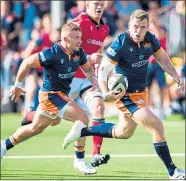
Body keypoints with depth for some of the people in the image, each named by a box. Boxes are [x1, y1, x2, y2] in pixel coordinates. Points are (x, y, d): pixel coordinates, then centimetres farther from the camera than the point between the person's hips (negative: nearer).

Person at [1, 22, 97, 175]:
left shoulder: (79, 53, -2)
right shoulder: (52, 54, -23)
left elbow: (88, 68, 16)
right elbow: (27, 63, -15)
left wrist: (94, 81, -5)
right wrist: (18, 85, -7)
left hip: (63, 94, 8)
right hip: (51, 95, -8)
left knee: (36, 128, 23)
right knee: (83, 119, -18)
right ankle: (80, 161, -8)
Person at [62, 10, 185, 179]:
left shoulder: (151, 39, -5)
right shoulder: (120, 44, -24)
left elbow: (162, 58, 13)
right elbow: (103, 69, -22)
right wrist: (105, 93, -37)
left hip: (141, 92, 8)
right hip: (126, 95, -8)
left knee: (123, 132, 25)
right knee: (156, 126, -16)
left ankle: (82, 131, 37)